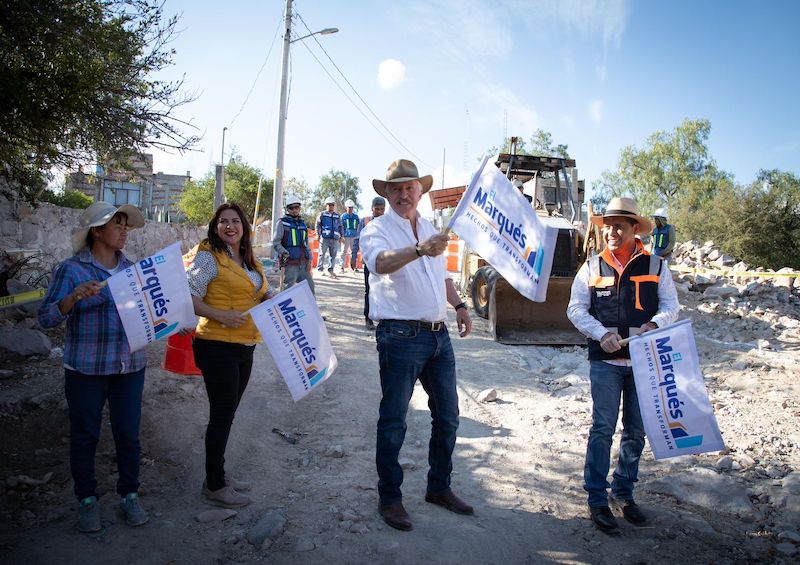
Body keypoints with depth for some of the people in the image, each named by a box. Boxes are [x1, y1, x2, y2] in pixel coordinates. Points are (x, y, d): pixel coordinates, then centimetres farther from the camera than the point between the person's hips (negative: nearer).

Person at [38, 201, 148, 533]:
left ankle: (129, 495, 27)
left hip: (130, 367, 3)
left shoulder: (132, 269, 6)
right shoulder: (71, 269, -7)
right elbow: (46, 318, -11)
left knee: (128, 434, 9)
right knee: (84, 435, 10)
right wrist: (75, 297, -28)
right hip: (86, 369, -3)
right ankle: (87, 499, 29)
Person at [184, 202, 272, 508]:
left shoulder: (249, 260, 13)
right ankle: (214, 486, 17)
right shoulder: (208, 256, -11)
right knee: (222, 415, 1)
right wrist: (219, 315, -26)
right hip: (218, 346, -8)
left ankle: (218, 473, 34)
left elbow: (263, 293, 22)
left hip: (244, 346, 8)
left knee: (227, 414, 18)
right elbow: (188, 297, -17)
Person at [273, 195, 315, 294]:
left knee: (310, 286, 11)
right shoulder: (282, 223, 0)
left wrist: (309, 260, 10)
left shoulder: (302, 224, 18)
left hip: (303, 263, 6)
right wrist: (284, 253, -24)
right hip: (290, 264, -6)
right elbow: (276, 243, -6)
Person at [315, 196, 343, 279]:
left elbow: (340, 227, 22)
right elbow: (318, 225, 3)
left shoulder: (337, 216, 15)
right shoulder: (322, 214, 5)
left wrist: (341, 235, 14)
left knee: (333, 255, 3)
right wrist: (318, 234, -4)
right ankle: (320, 269, 8)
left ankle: (331, 270, 11)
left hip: (334, 239, 3)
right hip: (324, 238, -3)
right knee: (322, 254, 0)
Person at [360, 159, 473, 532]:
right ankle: (389, 498, 18)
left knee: (447, 416, 14)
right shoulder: (377, 230, -6)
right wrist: (419, 250, -46)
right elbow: (382, 263, -29)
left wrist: (458, 305, 15)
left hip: (438, 334, 7)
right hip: (400, 336, -7)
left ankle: (439, 488, 31)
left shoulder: (430, 230, 17)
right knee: (393, 422, 2)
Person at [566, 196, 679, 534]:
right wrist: (602, 333, -14)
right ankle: (597, 500, 7)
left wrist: (653, 325, -16)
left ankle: (623, 493, 27)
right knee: (603, 428, -3)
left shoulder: (655, 266, 7)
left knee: (636, 431, 10)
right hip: (605, 360, -2)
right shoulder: (592, 267, 6)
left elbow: (671, 306, 5)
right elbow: (576, 309, 2)